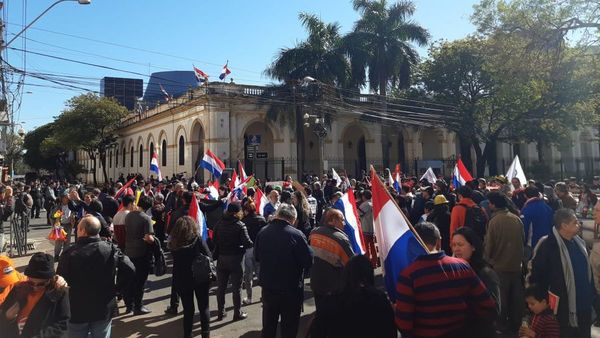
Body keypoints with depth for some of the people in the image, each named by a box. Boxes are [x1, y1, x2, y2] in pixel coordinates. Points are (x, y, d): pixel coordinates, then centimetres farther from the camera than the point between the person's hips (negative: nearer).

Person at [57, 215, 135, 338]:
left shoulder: (69, 253, -15)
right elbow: (130, 270, -15)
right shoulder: (111, 249, -11)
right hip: (104, 309, 1)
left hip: (77, 310, -1)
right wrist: (116, 288, 1)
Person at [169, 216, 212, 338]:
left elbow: (175, 262, 4)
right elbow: (208, 257, -9)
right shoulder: (198, 239, -12)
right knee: (204, 308, 12)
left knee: (188, 309, 14)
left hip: (181, 280, 2)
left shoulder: (173, 242, -5)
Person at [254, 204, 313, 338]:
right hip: (291, 289, -4)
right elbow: (309, 261, -16)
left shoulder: (262, 232, -6)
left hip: (268, 286, 5)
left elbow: (257, 256, 8)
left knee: (268, 327, 22)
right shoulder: (296, 235, -22)